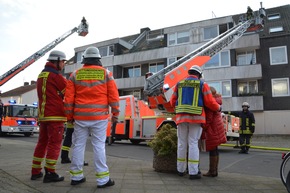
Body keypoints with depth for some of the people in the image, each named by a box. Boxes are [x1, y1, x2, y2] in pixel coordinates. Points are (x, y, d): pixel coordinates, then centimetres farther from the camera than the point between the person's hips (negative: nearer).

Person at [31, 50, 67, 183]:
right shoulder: (56, 76, -11)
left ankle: (35, 172, 20)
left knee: (42, 143, 14)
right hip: (55, 116, -9)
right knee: (54, 144, -3)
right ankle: (50, 173, 1)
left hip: (43, 115, 9)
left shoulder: (41, 75, 17)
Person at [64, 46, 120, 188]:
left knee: (78, 145, 11)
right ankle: (102, 179, 5)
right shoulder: (106, 73, 0)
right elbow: (113, 96, -2)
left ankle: (76, 176, 20)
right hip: (99, 117, -2)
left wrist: (69, 116, 12)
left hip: (80, 117, 2)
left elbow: (69, 98, 3)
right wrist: (115, 114, 6)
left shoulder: (75, 75, 4)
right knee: (99, 146, 0)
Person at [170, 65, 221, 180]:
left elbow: (173, 102, 13)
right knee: (193, 144, -2)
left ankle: (181, 170, 18)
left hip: (182, 117, 3)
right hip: (196, 118, -3)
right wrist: (218, 108, 17)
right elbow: (210, 102, -4)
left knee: (182, 143, 10)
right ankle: (193, 172, -1)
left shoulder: (179, 84, 11)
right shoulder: (203, 84, 2)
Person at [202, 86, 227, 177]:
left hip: (212, 127, -10)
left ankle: (212, 171, -1)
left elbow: (209, 117, -19)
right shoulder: (216, 100, 18)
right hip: (217, 125, 10)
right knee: (214, 149, 11)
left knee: (212, 149, -6)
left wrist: (204, 128, -15)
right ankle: (215, 170, 17)